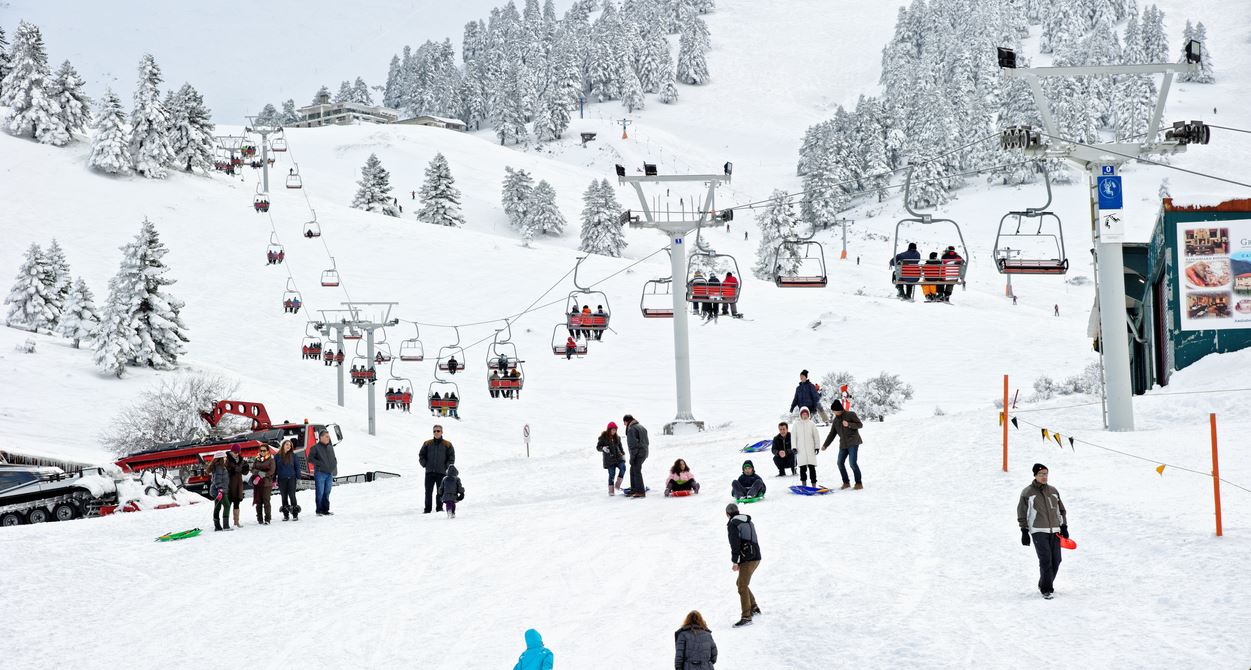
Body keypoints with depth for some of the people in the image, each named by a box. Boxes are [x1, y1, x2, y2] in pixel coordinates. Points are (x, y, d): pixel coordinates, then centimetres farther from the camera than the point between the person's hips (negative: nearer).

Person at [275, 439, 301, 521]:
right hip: (281, 480, 2)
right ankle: (286, 515, 12)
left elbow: (297, 467, 5)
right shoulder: (278, 456, 5)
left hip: (291, 478, -2)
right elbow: (275, 468, 8)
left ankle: (295, 514, 0)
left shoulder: (293, 456, 3)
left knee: (292, 496, -5)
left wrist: (298, 478, -1)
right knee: (284, 497, 6)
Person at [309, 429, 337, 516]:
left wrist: (334, 467, 6)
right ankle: (319, 511, -2)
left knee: (327, 493, 9)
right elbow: (310, 459, -10)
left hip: (329, 474, 6)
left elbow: (334, 459, 23)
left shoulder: (330, 447, 16)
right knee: (320, 493, -6)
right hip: (320, 473, -6)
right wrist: (320, 464, -17)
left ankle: (325, 510, 15)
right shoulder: (315, 448, -4)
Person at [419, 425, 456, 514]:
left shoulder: (447, 445, 5)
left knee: (441, 491, 0)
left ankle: (439, 508, 9)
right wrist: (425, 465, 2)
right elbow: (421, 455, 13)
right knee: (428, 491, -1)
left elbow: (451, 458, 5)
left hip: (441, 473, -1)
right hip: (429, 473, 1)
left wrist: (446, 467, -4)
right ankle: (427, 509, 2)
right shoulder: (427, 444, 10)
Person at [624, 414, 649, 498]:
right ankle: (634, 490, 21)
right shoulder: (641, 427, 18)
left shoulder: (631, 429, -13)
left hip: (638, 453, -10)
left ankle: (641, 492, -10)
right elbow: (646, 441, 21)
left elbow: (633, 444, -19)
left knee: (636, 472, -7)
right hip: (644, 453, 10)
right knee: (633, 471, 18)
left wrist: (632, 457, -17)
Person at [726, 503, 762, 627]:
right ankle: (754, 607, 29)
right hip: (756, 557, 9)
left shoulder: (733, 524, -8)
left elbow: (735, 544, -15)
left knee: (742, 587, -11)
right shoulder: (749, 522, 19)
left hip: (747, 559, -9)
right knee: (740, 583, 24)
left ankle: (746, 617, -17)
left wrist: (735, 562, -12)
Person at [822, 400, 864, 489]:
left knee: (853, 463, -14)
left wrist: (849, 424, -21)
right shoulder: (836, 420, 15)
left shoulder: (850, 415, -4)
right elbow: (832, 434, 21)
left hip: (853, 443, -7)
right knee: (840, 463, 2)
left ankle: (859, 483, -5)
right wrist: (825, 445, 19)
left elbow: (860, 425, -6)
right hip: (843, 444, 7)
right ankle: (846, 482, 13)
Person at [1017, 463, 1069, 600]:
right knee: (1045, 560, -14)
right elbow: (1022, 513, 1)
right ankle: (1046, 590, -10)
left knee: (1055, 560, 3)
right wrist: (1024, 532, -4)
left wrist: (1064, 527, 13)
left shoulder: (1053, 491, 13)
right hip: (1038, 531, -5)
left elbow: (1061, 509, 20)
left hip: (1055, 531, 5)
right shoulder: (1027, 493, -1)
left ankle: (1045, 584, 22)